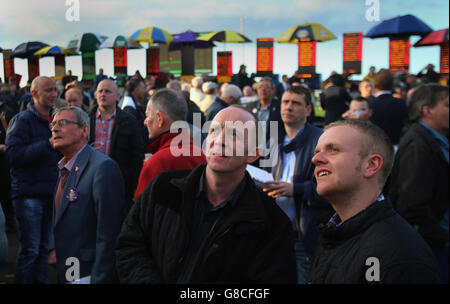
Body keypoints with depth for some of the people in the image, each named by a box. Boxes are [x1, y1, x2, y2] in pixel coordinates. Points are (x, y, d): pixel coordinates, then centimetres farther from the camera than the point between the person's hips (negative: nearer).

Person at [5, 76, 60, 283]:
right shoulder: (22, 120, -7)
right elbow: (13, 155, -18)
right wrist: (48, 144, -24)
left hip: (50, 192, 6)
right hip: (28, 193, -6)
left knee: (44, 247, 13)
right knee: (30, 249, -2)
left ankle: (41, 280, 24)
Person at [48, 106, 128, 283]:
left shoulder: (103, 168, -19)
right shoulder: (65, 169, 10)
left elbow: (108, 235, -22)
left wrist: (99, 279, -21)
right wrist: (55, 249, 9)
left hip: (89, 275, -8)